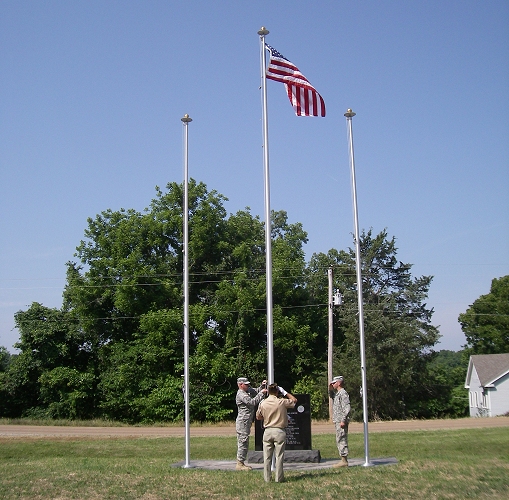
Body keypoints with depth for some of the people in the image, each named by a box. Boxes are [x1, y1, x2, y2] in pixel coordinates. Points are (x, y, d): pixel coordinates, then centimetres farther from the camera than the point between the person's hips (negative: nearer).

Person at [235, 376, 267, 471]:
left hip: (246, 422, 10)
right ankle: (240, 464, -2)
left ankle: (241, 463, 18)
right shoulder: (241, 394, -16)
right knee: (243, 442, -7)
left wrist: (262, 386, 6)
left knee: (243, 443, 13)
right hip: (243, 421, -10)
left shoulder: (248, 391, 14)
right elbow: (252, 402, -24)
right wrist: (262, 393, -18)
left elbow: (256, 391, 25)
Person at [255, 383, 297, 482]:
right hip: (279, 431, -2)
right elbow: (294, 400, 10)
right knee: (279, 456, 3)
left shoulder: (263, 403, -1)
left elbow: (258, 417, 11)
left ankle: (267, 478, 12)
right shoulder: (282, 402, -8)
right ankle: (279, 478, 6)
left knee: (267, 457, 8)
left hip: (267, 431, 2)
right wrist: (284, 393, 15)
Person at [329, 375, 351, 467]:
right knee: (339, 440, 12)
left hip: (341, 421, -10)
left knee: (341, 440, -9)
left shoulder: (343, 393, -13)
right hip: (338, 421, 10)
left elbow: (347, 408, -20)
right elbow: (331, 396, 39)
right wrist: (330, 390, 18)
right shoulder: (337, 393, 16)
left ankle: (344, 461, -7)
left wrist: (343, 420, -24)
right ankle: (343, 460, 16)